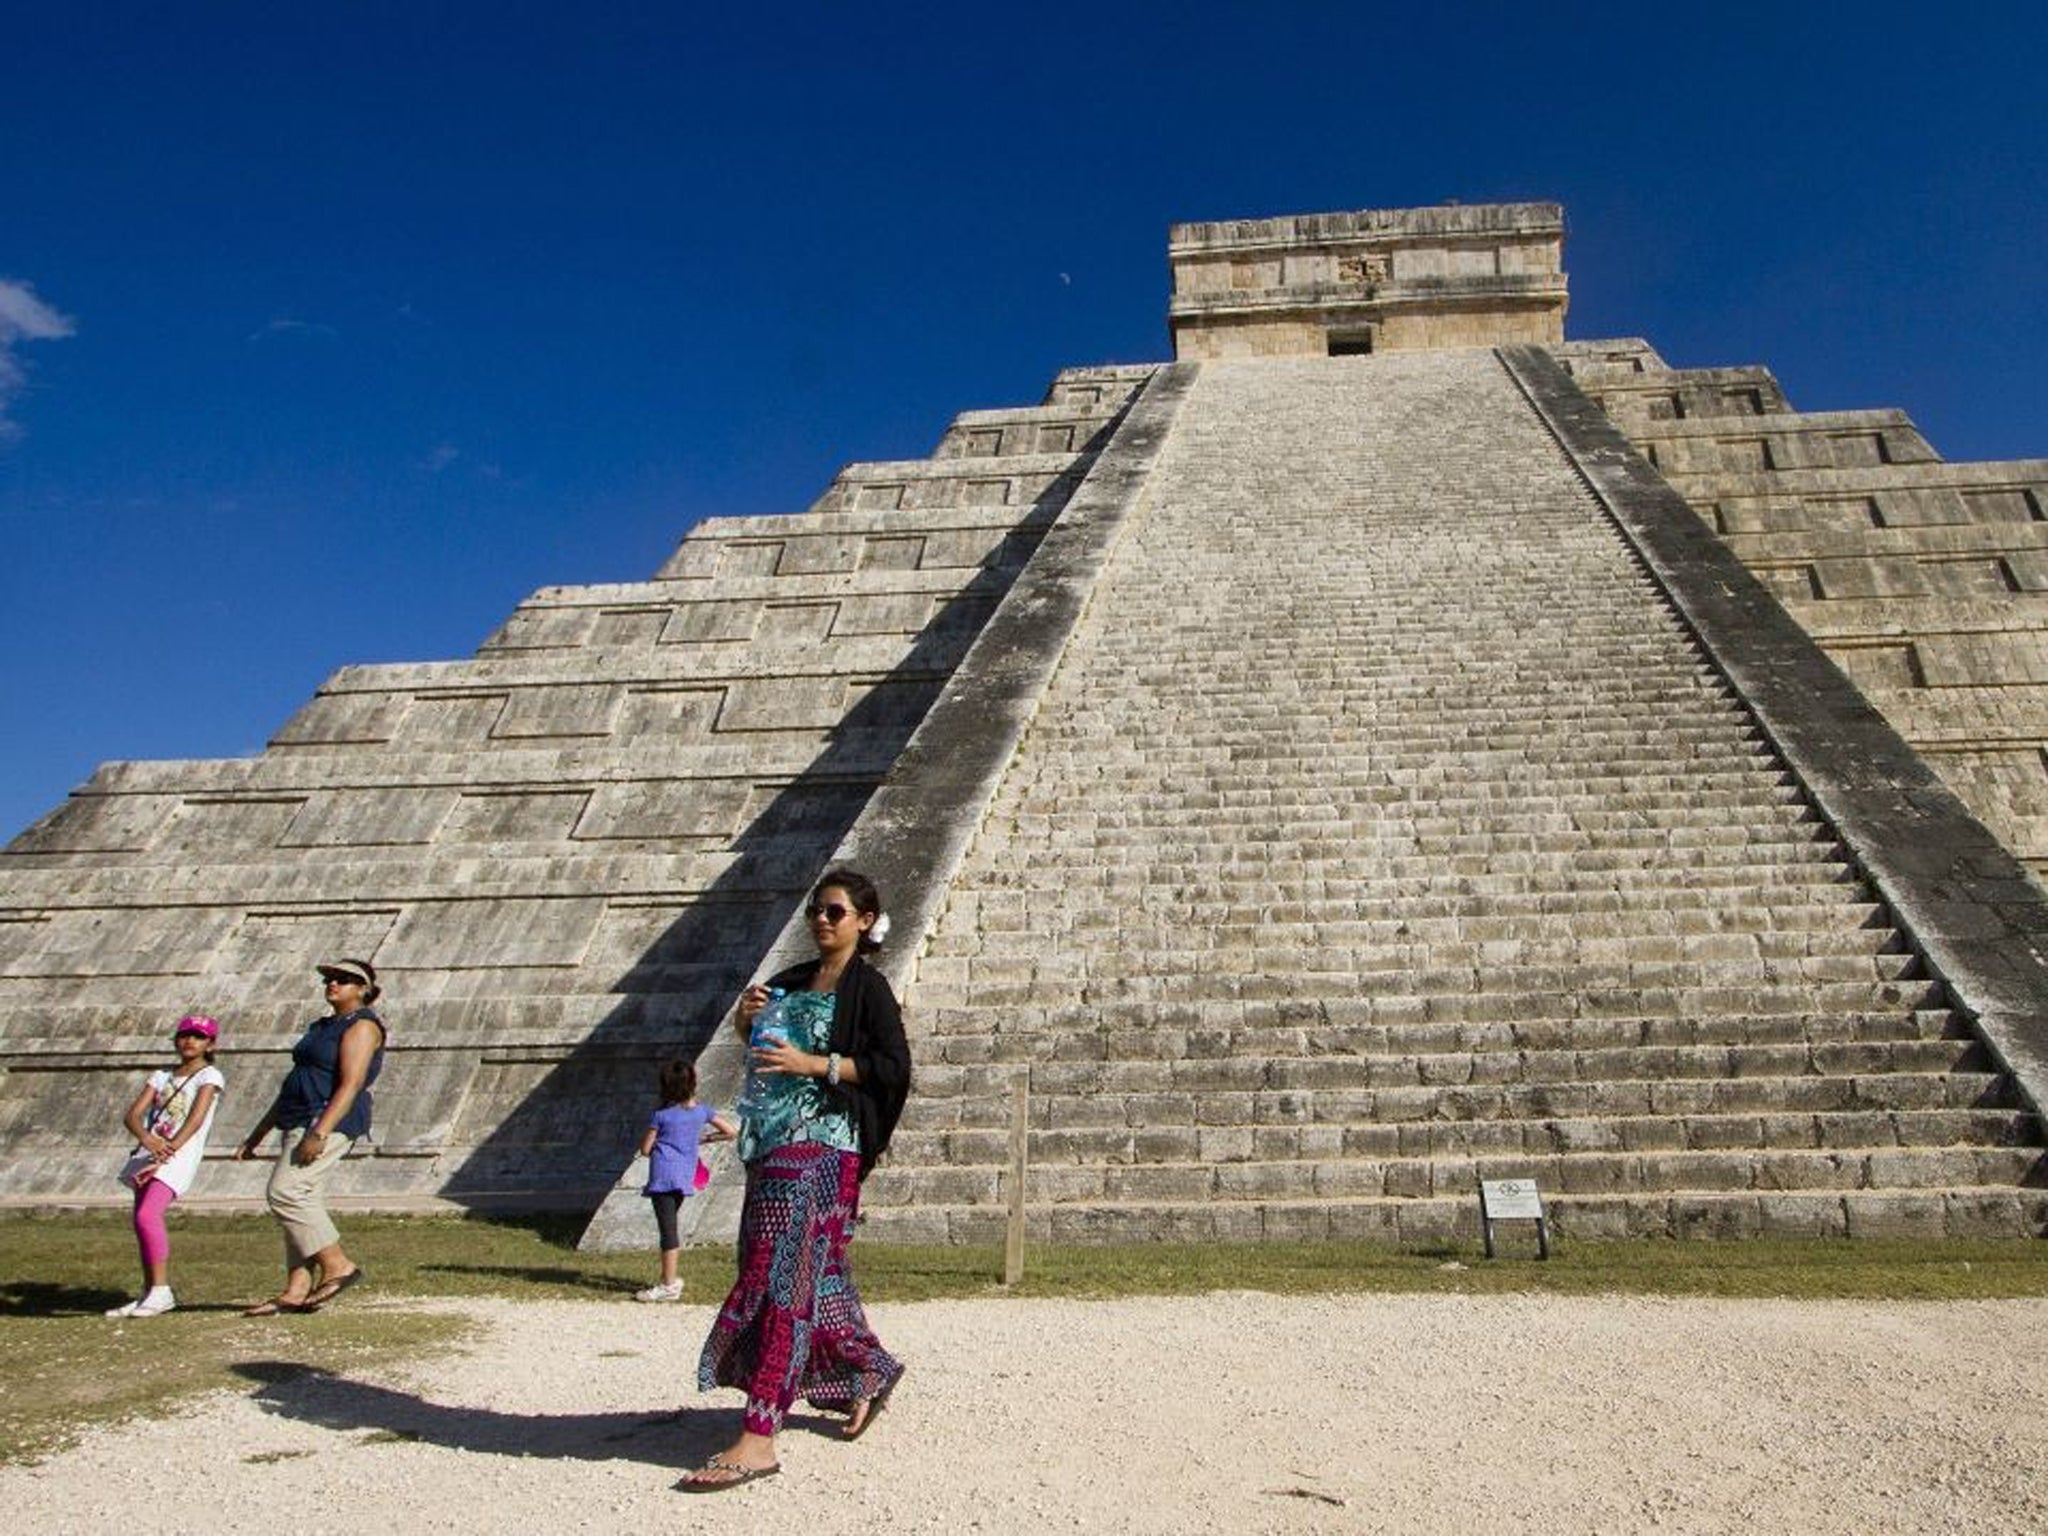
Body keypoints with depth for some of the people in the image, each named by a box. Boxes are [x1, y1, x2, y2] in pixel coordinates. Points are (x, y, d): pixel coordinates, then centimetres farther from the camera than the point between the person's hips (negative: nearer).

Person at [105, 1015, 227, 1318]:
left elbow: (195, 1122, -13)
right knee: (141, 1221, 7)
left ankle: (161, 1290, -15)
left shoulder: (209, 1076, 0)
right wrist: (147, 1138, -17)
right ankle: (149, 1294, 18)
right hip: (149, 1151, 7)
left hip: (181, 1154, -7)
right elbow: (132, 1115, 5)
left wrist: (166, 1152, -23)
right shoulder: (161, 1076, 17)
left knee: (147, 1215, -21)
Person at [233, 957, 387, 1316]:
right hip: (301, 1122, 10)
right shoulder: (322, 1027, 22)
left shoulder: (362, 1026, -8)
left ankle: (338, 1266, -10)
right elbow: (292, 1087, 24)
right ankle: (297, 1290, 5)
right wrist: (257, 1134, 21)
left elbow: (350, 1085, -19)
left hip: (331, 1121, -10)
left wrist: (319, 1132, -28)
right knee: (304, 1203, 5)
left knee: (285, 1192, -16)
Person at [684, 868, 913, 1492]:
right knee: (814, 1274, 15)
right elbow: (751, 1038, 23)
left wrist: (813, 1064, -18)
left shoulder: (868, 986, -5)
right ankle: (869, 1371, 36)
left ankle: (757, 1440, -7)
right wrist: (745, 1016, 0)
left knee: (780, 1277, -10)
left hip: (822, 1145, -7)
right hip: (774, 1140, 7)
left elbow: (894, 1066, -13)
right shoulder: (794, 980, 15)